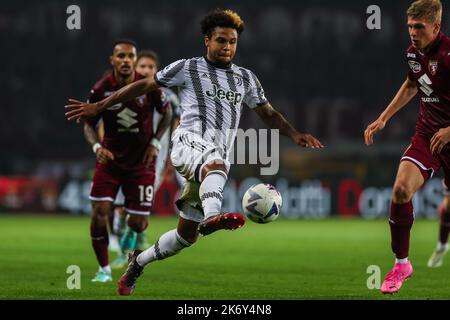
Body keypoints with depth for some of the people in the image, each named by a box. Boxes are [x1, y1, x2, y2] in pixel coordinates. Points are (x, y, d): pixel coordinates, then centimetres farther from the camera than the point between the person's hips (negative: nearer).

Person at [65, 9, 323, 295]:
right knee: (216, 162, -42)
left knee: (187, 234, 5)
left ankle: (138, 262, 29)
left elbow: (269, 114, 27)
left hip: (218, 159, 5)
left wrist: (295, 135, 8)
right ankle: (212, 216, -71)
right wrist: (98, 107, 8)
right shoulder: (188, 68, 10)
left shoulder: (246, 78, 22)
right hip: (189, 142, -5)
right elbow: (143, 85, 12)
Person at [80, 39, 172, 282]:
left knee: (138, 223, -3)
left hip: (141, 162, 0)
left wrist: (154, 142, -4)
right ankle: (104, 269, 6)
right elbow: (89, 125, 2)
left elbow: (167, 113, 6)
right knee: (99, 214, -13)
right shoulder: (101, 89, -10)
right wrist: (97, 147, -17)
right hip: (110, 160, 0)